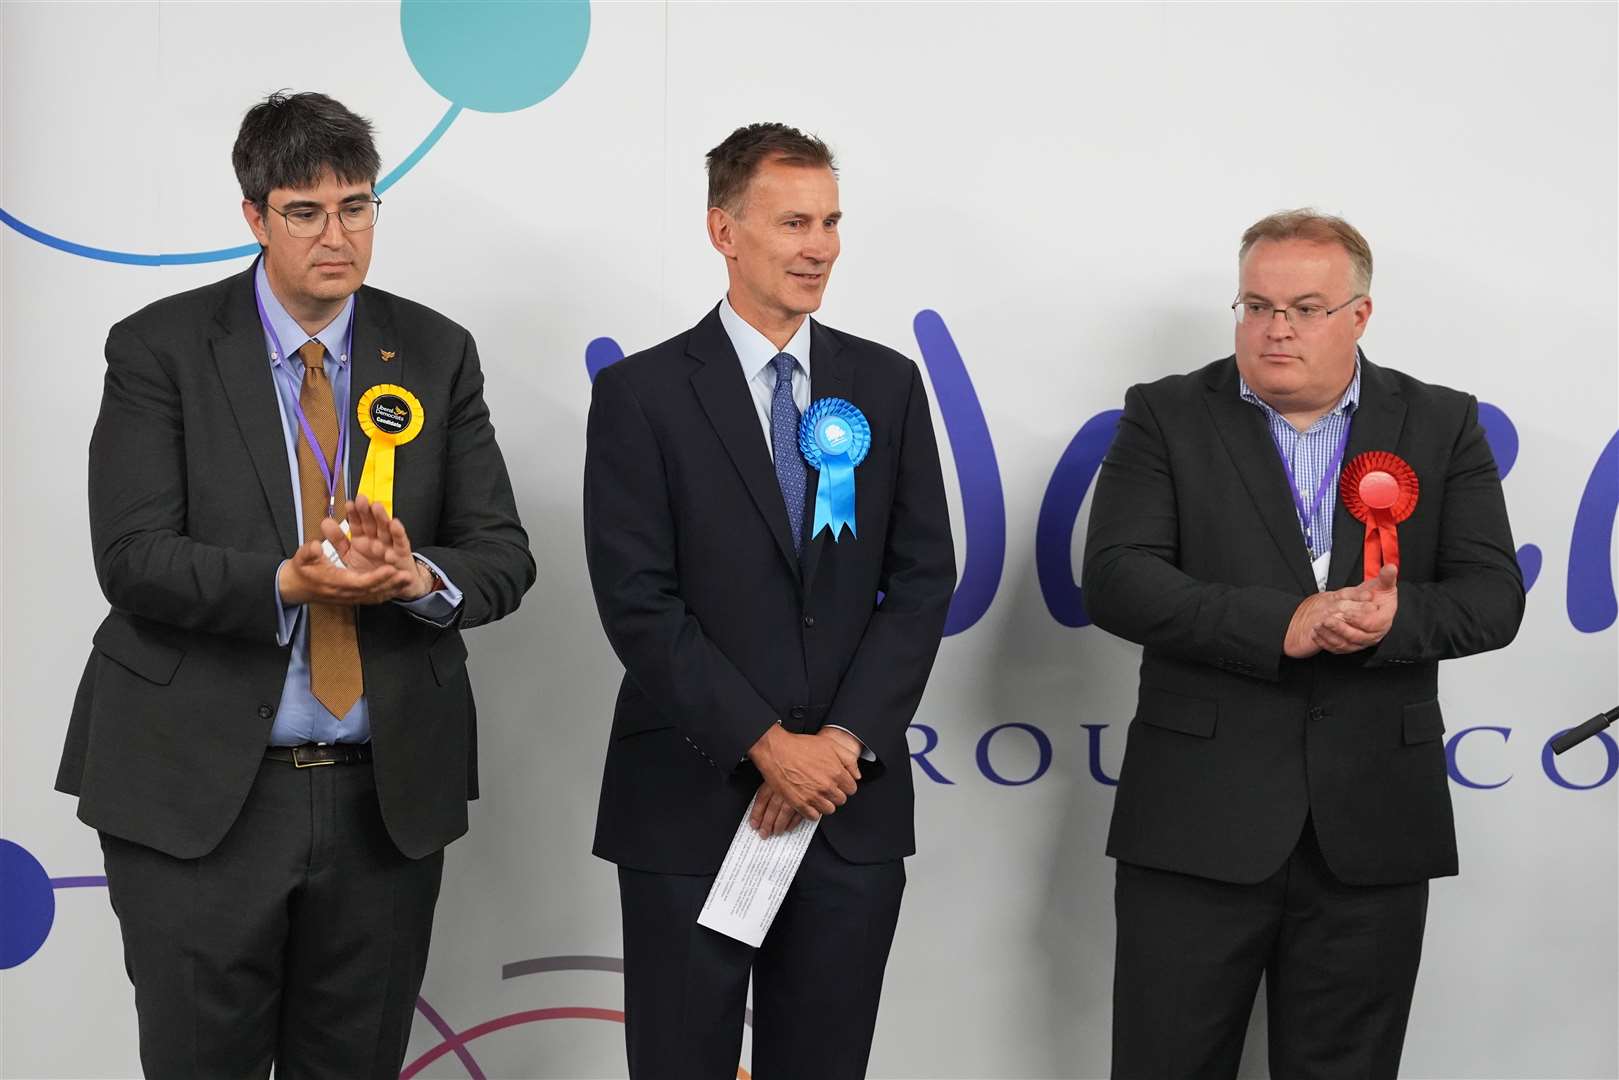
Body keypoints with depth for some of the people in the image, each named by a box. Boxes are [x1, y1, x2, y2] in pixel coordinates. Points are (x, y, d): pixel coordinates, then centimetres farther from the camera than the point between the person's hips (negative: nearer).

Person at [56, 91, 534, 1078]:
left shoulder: (438, 355, 5)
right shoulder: (160, 349, -2)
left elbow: (504, 555, 2)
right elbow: (133, 558, -10)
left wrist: (419, 576, -20)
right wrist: (285, 583, -25)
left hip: (388, 798, 3)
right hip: (198, 793, -2)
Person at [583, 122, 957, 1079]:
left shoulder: (889, 385, 8)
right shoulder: (641, 394, -3)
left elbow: (924, 579, 3)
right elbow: (638, 602, -9)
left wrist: (847, 742, -8)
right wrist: (767, 744, -13)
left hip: (854, 808, 3)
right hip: (691, 808, -3)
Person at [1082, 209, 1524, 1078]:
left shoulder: (1443, 426, 8)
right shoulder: (1167, 416, 3)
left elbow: (1493, 596, 1)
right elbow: (1114, 580, -9)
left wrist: (1395, 618, -21)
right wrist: (1282, 624, -20)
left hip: (1372, 833, 2)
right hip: (1199, 823, -1)